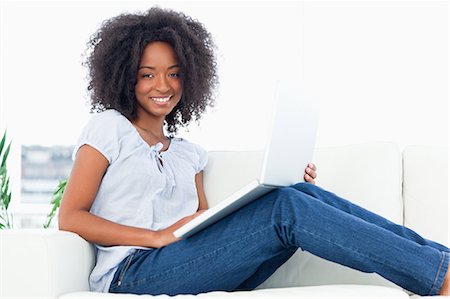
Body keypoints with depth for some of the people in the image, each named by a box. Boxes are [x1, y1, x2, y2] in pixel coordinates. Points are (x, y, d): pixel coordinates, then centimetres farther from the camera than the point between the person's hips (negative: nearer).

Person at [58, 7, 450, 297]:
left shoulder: (188, 154, 25)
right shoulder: (108, 128, 8)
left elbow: (208, 223, 14)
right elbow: (70, 218, -2)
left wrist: (283, 187, 1)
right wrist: (158, 236, -13)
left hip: (197, 267, 6)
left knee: (305, 194, -16)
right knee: (286, 209, -24)